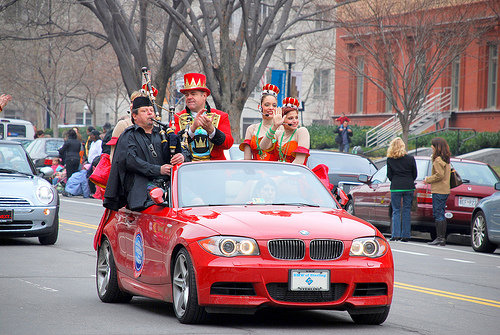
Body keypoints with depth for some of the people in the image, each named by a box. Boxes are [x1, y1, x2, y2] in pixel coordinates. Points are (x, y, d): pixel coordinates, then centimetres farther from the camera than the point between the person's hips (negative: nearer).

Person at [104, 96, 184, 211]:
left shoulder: (161, 133, 26)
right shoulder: (128, 136, 11)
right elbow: (130, 161, -6)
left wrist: (181, 156, -7)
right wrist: (158, 170, -17)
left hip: (164, 183, 4)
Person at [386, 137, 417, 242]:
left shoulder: (390, 160, -3)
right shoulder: (410, 159, -2)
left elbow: (389, 175, 1)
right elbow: (415, 174, 5)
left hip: (396, 187, -1)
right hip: (409, 187, 1)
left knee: (396, 211, 5)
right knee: (407, 211, 7)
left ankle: (396, 234, -5)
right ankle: (406, 235, 6)